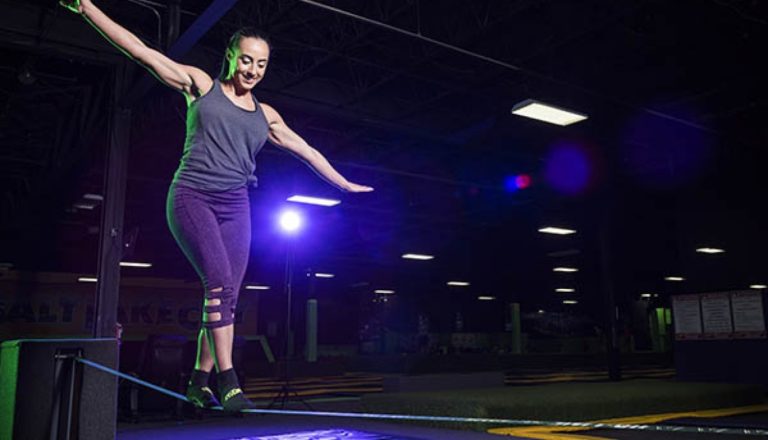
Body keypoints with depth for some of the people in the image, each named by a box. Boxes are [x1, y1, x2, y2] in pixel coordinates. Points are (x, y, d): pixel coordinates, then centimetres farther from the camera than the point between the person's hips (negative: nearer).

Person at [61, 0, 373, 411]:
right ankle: (227, 379, -19)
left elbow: (305, 149, 24)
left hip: (235, 208, 5)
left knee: (226, 297, -1)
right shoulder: (200, 84, 8)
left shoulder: (265, 115, 17)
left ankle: (199, 382, 10)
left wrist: (344, 183, 28)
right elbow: (140, 50, 4)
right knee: (219, 281, -21)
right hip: (192, 197, -4)